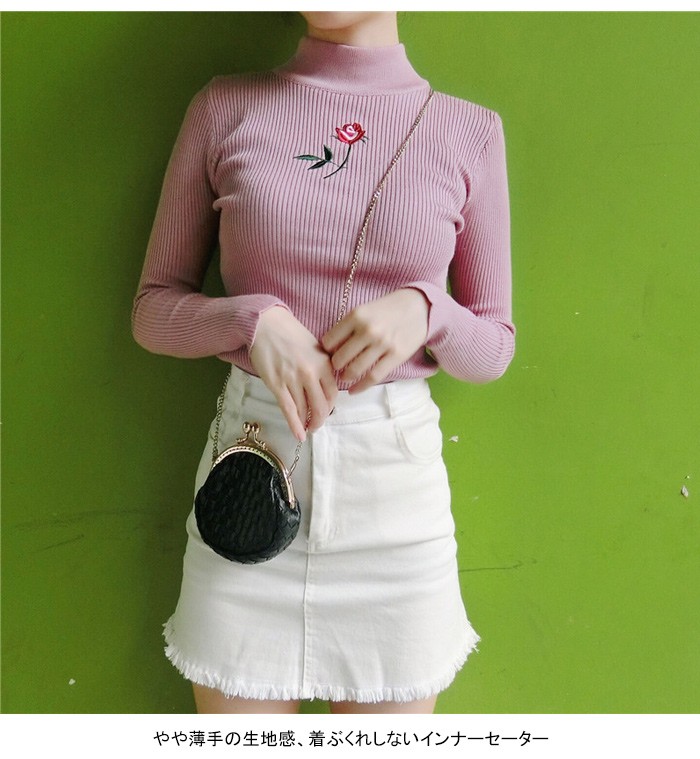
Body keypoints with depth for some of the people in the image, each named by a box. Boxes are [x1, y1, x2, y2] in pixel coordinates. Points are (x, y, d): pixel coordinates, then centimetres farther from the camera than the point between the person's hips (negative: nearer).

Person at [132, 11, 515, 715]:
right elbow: (152, 309, 6)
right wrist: (254, 320, -14)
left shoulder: (470, 131, 1)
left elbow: (494, 345, 8)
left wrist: (424, 312, -14)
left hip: (396, 479, 1)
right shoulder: (223, 108, 2)